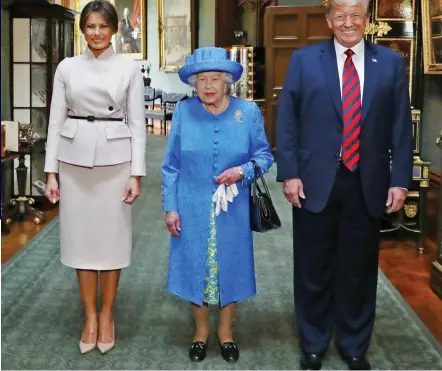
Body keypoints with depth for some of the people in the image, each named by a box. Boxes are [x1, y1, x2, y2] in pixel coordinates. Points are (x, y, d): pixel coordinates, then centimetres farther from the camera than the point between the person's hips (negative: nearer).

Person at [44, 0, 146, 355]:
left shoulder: (129, 67, 0)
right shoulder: (67, 67, 4)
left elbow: (137, 122, -1)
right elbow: (56, 121, 4)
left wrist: (137, 173, -7)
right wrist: (51, 172, -1)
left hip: (114, 158, -1)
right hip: (74, 159, 2)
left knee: (111, 236, 5)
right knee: (80, 235, 6)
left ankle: (107, 314, 21)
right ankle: (90, 316, 20)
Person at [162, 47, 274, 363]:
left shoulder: (248, 111, -4)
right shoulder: (183, 111, -3)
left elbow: (264, 155, 2)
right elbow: (171, 165, 0)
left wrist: (243, 171, -18)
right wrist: (171, 207, -2)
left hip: (232, 209, 0)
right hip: (193, 208, 0)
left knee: (230, 266, 10)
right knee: (195, 267, 8)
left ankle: (226, 331, 30)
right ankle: (201, 329, 29)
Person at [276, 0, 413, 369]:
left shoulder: (391, 63, 4)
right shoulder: (304, 60, 2)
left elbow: (401, 125, 4)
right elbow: (287, 120, 1)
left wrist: (400, 180, -1)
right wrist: (289, 173, -6)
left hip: (367, 184, 1)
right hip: (315, 181, -1)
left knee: (359, 269, 11)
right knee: (314, 268, 10)